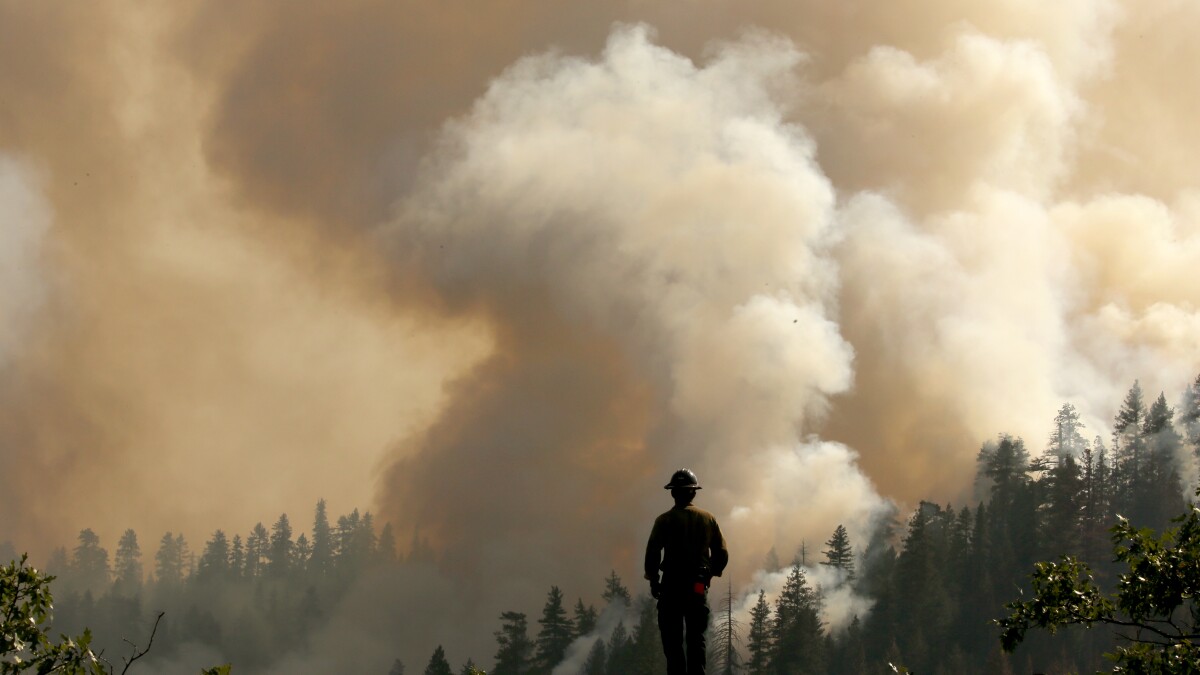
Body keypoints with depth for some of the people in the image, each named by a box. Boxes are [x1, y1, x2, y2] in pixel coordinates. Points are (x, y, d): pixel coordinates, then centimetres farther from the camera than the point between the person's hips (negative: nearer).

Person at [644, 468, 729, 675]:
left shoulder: (665, 520, -4)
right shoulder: (708, 519, 5)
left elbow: (653, 552, -12)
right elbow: (722, 554, 5)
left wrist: (653, 580, 1)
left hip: (672, 587, -3)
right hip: (699, 587, 3)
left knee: (673, 641, 0)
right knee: (696, 640, 9)